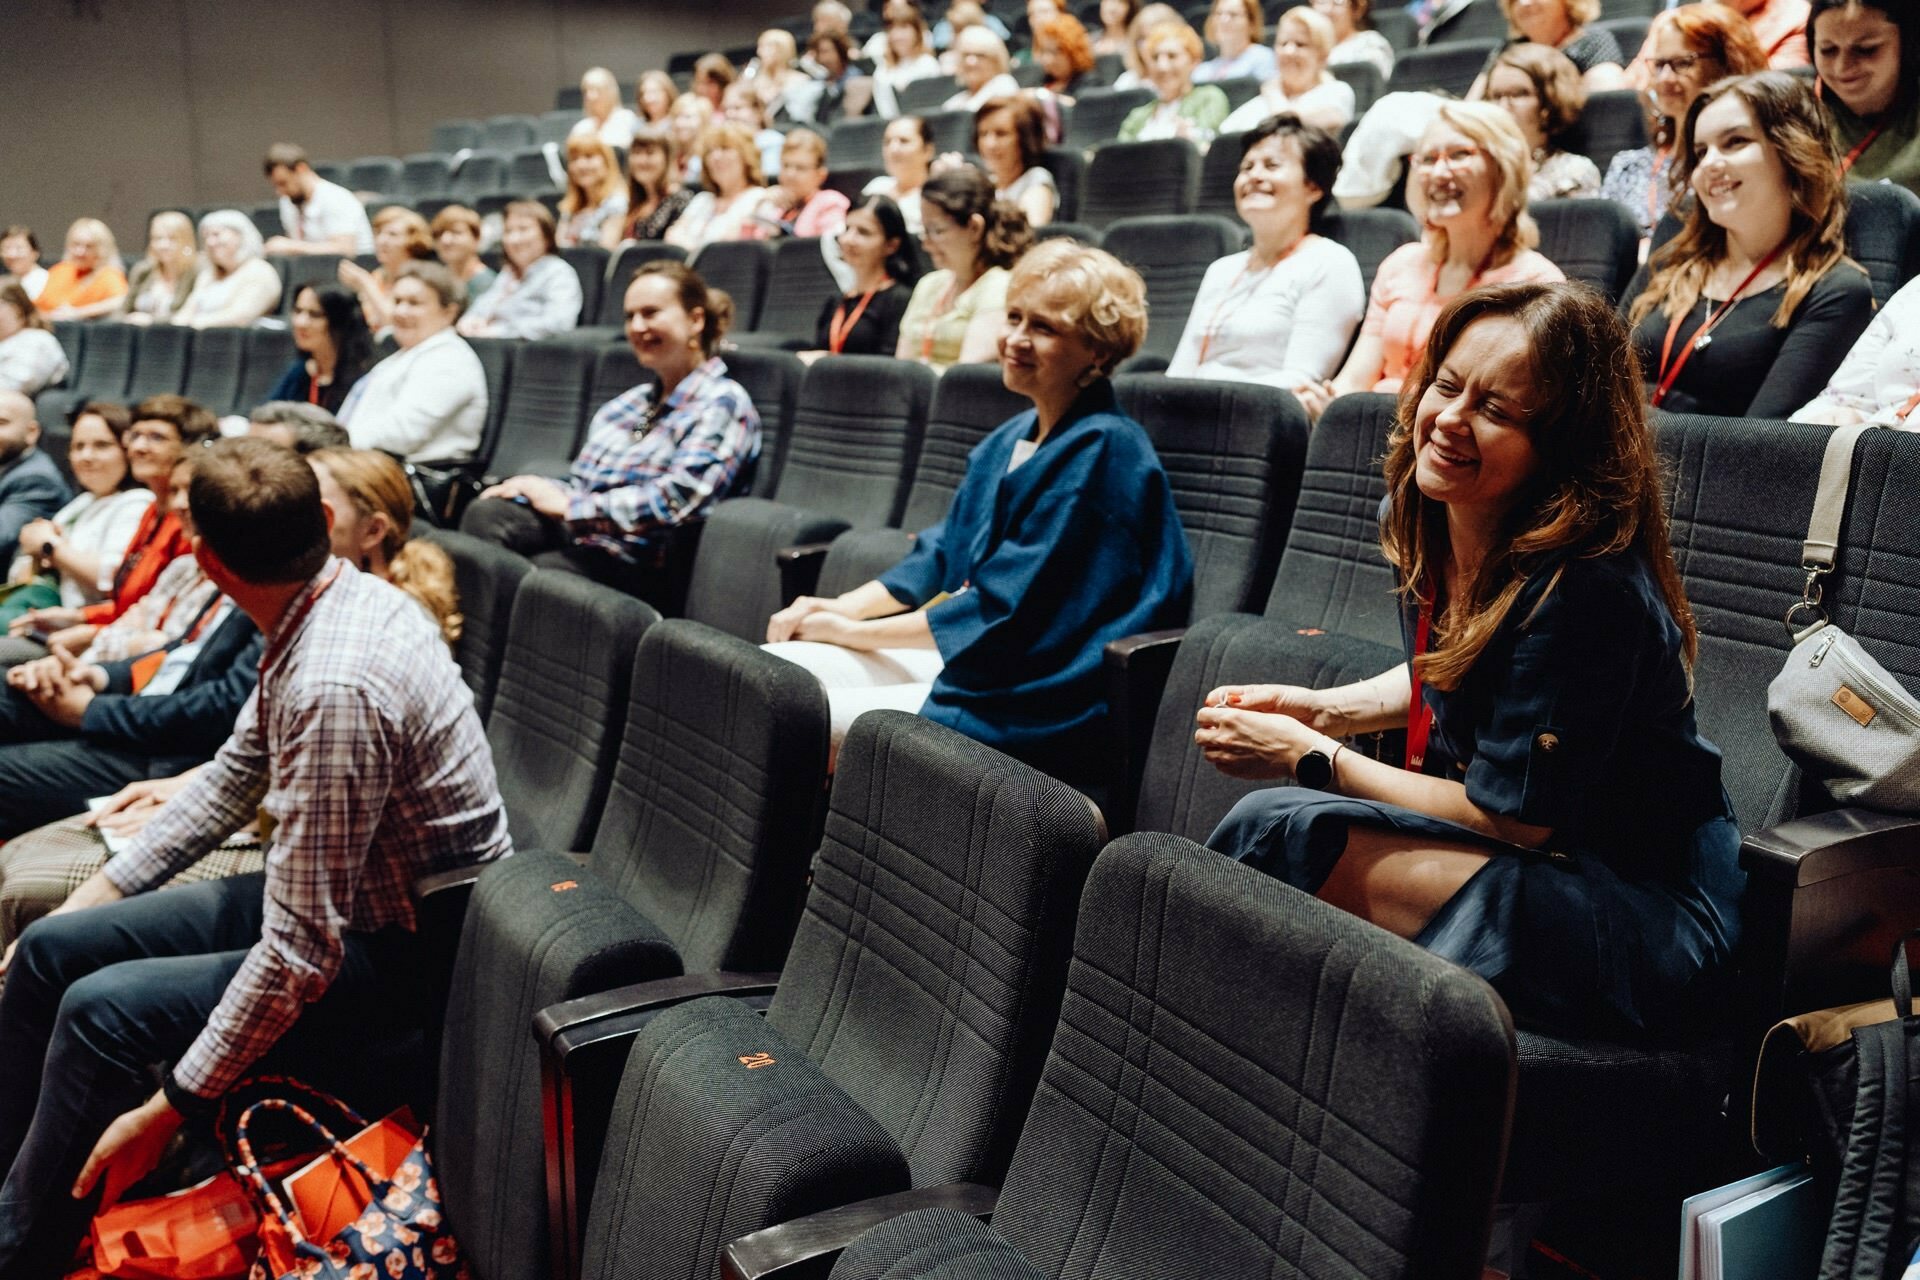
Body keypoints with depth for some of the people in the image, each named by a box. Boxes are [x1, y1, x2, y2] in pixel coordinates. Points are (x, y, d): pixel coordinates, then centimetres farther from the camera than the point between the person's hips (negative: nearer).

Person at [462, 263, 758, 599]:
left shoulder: (723, 403, -3)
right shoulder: (629, 402, 24)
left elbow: (678, 498, -17)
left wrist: (568, 505, -13)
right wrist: (536, 488, -2)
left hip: (641, 563, -7)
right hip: (580, 537, 7)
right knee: (486, 514, -21)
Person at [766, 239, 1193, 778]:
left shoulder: (1103, 452, -17)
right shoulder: (1011, 440, 12)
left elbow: (1004, 610, -19)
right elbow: (940, 556, 19)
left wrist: (853, 631, -10)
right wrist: (840, 607, 2)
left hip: (1043, 705, -9)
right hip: (971, 651, 9)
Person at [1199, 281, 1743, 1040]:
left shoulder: (1584, 591, -27)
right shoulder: (1418, 521, -2)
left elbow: (1508, 818, -20)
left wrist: (1308, 756, -15)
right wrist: (1321, 710, 2)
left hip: (1649, 929, -7)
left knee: (1276, 831, -23)